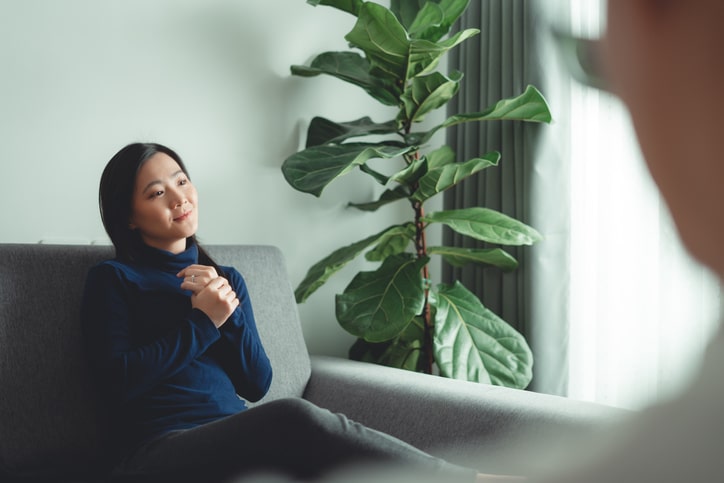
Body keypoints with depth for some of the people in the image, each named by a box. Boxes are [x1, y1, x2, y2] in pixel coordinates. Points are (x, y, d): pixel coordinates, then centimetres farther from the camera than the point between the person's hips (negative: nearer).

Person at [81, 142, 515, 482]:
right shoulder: (113, 280, 8)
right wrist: (203, 323, -5)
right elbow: (119, 379, -7)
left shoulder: (226, 279, 21)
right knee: (297, 421, -36)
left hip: (235, 439, 5)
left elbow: (257, 384, 11)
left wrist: (230, 312, -4)